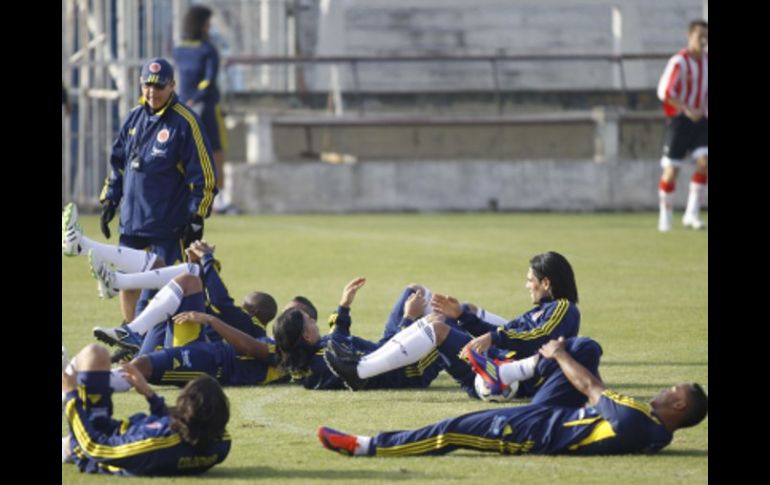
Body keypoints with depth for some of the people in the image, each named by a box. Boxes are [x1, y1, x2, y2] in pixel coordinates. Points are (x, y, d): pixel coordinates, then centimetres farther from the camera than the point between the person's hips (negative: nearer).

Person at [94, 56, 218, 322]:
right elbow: (118, 162, 20)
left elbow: (204, 174, -10)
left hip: (169, 224, -6)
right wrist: (109, 200, 14)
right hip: (132, 218, 6)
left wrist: (196, 218, -12)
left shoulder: (185, 122, -9)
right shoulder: (135, 117, 10)